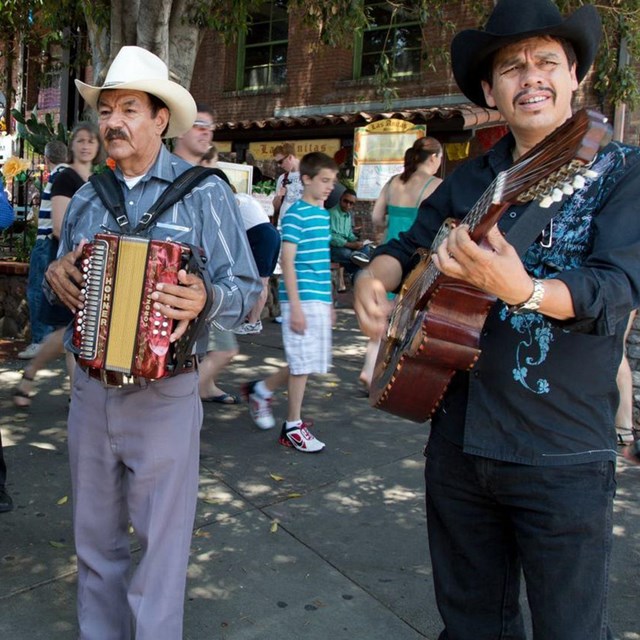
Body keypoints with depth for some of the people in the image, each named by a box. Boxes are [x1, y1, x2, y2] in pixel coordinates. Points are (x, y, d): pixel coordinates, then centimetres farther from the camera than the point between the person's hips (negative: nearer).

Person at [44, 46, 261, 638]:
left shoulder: (204, 193, -5)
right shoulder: (85, 199, 10)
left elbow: (247, 288, -8)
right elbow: (65, 274, 20)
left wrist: (205, 299, -28)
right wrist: (55, 275, -3)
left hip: (163, 395, -5)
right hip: (89, 387, 5)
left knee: (161, 540, 5)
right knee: (96, 535, 17)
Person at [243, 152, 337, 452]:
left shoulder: (323, 214, 15)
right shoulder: (296, 214, -11)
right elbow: (287, 261, -15)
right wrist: (295, 306, -19)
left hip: (320, 299, 8)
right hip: (302, 299, -8)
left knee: (309, 362, 13)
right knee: (302, 362, -1)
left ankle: (260, 390, 31)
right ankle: (293, 427, 12)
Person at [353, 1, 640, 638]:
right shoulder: (469, 180, 9)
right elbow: (406, 245, 19)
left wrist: (522, 289, -40)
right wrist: (375, 277, -5)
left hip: (563, 460, -4)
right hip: (457, 443, 5)